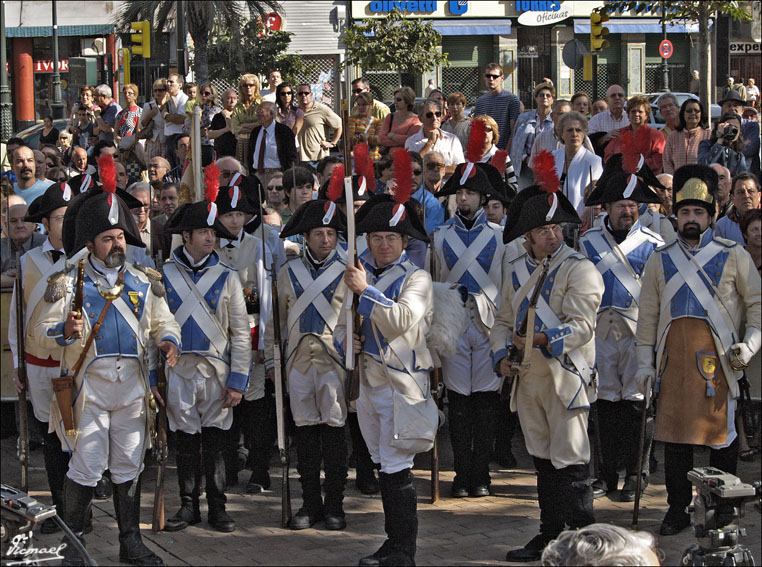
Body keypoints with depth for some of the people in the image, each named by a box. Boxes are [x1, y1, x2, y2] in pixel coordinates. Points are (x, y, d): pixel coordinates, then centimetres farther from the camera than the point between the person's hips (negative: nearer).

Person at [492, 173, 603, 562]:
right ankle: (550, 534, 20)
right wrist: (502, 355, 0)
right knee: (542, 461, 12)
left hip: (565, 379, -6)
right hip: (527, 380, 6)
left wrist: (544, 339, -31)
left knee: (570, 464, -7)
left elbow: (582, 325, -16)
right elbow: (503, 321, 19)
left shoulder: (579, 270, -7)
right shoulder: (515, 271, 13)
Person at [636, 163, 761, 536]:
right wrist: (645, 361, 8)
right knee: (674, 435, 2)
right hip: (673, 358, 2)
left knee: (722, 434, 0)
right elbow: (647, 315, 13)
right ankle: (678, 511, 10)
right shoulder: (660, 260, 12)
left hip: (718, 357, -2)